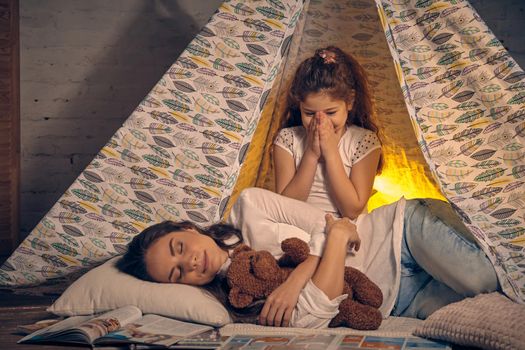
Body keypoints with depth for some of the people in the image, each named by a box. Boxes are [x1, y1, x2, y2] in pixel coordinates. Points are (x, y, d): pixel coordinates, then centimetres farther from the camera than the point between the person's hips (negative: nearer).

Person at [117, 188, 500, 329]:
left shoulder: (249, 207, -5)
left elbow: (328, 226, -8)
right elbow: (311, 316, -21)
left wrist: (294, 280, -25)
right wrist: (339, 234, -26)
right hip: (394, 301, 1)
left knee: (479, 277, -27)